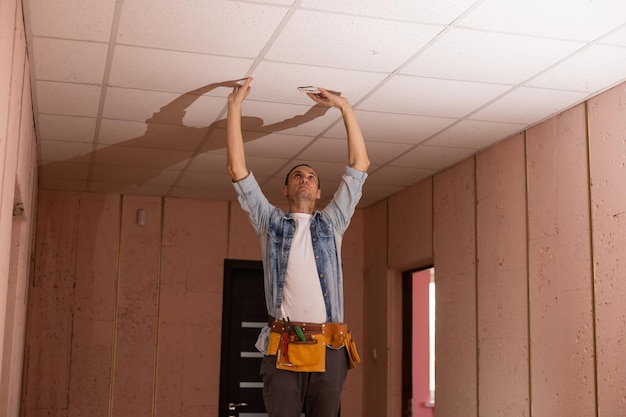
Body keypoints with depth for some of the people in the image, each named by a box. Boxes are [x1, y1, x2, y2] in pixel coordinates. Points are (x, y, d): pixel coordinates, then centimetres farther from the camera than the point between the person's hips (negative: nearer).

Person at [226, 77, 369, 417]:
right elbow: (237, 169, 9)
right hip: (282, 347, -1)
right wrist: (235, 106, 6)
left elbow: (360, 165, 14)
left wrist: (345, 108, 12)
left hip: (330, 348, 1)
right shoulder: (270, 222, 15)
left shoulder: (331, 223, 17)